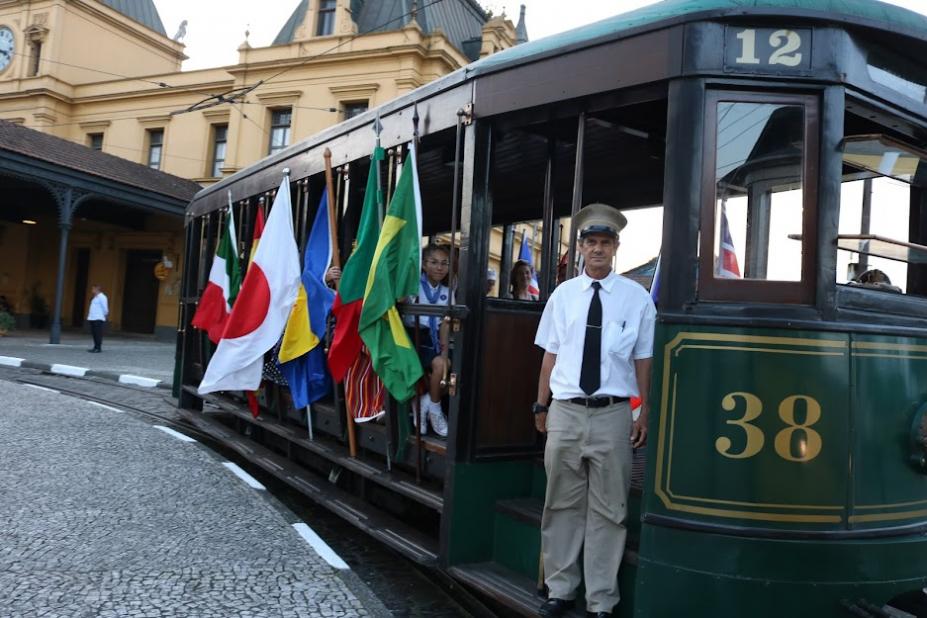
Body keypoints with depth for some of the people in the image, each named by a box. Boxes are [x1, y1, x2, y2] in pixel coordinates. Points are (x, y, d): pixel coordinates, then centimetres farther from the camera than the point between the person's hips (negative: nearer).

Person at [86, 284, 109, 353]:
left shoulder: (102, 297, -10)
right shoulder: (95, 297, 19)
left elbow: (105, 308, -11)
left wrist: (104, 315, 0)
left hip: (98, 319, -9)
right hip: (92, 318, 9)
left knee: (98, 334, -9)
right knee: (94, 333, 10)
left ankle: (98, 348, -8)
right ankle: (95, 347, 15)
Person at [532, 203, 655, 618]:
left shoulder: (636, 298, 0)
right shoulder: (563, 294, 6)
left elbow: (643, 360, 3)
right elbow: (550, 354, 8)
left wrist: (645, 414, 2)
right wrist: (541, 405, 9)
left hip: (613, 415, -2)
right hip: (565, 412, 2)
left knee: (607, 510, 7)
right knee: (562, 505, 11)